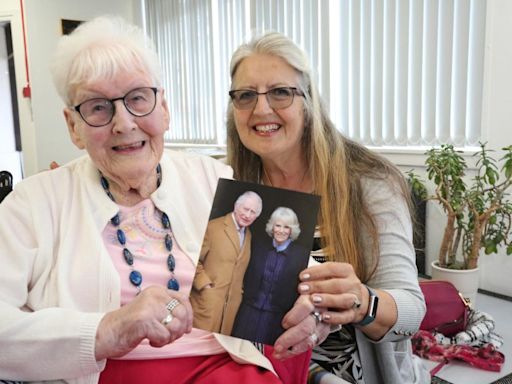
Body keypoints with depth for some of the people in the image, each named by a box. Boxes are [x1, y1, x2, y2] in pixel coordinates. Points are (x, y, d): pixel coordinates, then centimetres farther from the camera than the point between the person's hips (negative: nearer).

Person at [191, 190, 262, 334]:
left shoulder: (248, 235, 14)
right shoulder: (213, 227, -7)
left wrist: (239, 290, 10)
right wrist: (205, 284, -13)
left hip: (232, 304, 5)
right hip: (207, 300, -5)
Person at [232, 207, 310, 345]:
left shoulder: (301, 254, -5)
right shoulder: (257, 245, 2)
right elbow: (246, 276, 10)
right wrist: (244, 294, 2)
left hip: (277, 318, -2)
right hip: (249, 312, 2)